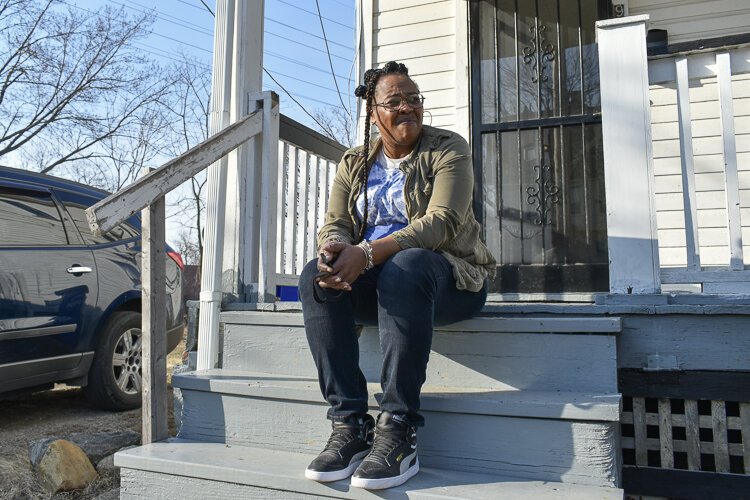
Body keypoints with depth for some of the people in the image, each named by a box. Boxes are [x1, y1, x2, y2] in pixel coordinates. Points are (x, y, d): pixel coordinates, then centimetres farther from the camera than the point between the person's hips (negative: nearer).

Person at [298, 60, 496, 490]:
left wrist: (368, 254, -30)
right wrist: (335, 252, -25)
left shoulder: (448, 149, 0)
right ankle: (350, 424, -24)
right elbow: (335, 225, 3)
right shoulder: (354, 164, 14)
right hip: (372, 280, 4)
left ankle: (398, 432, -33)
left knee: (404, 266, -37)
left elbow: (443, 222, -16)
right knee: (314, 275, -25)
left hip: (447, 277, -4)